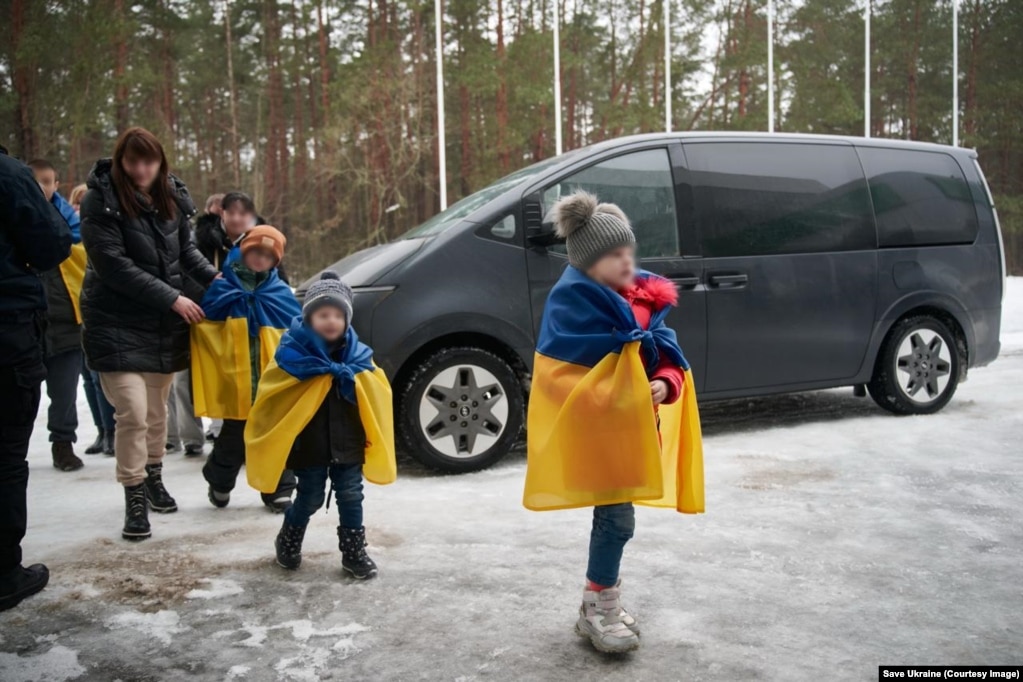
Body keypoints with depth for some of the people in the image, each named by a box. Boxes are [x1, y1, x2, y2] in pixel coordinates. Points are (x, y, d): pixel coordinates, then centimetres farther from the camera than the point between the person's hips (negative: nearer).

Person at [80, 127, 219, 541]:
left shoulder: (171, 197, 4)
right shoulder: (100, 201, -13)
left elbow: (185, 248, 14)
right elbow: (112, 264, -19)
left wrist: (213, 278, -4)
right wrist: (173, 298, -20)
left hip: (165, 322, 5)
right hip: (117, 324, -5)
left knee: (157, 408, 15)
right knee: (133, 412, -11)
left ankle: (153, 479, 33)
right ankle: (134, 498, 3)